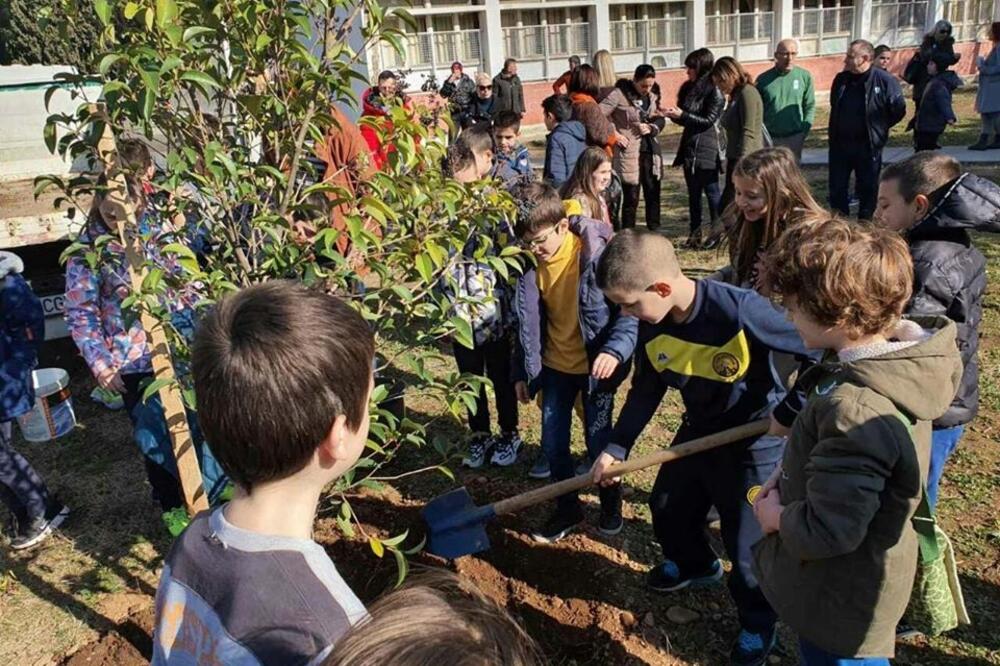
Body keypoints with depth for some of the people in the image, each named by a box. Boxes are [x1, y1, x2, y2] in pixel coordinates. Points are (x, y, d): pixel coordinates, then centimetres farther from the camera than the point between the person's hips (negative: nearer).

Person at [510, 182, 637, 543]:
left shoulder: (597, 254, -20)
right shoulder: (531, 263, -5)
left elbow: (631, 308, -16)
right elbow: (527, 319, 5)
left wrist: (615, 350, -33)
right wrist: (522, 372, 9)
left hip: (595, 365, -4)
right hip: (554, 365, 5)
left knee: (598, 439, 8)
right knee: (553, 442, 9)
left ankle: (611, 502, 35)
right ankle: (567, 508, 30)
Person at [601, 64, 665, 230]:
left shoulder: (652, 95, 8)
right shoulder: (620, 94, -10)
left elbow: (661, 119, 14)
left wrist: (651, 128, -6)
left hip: (651, 151, 6)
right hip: (629, 152, -5)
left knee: (653, 194, 10)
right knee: (631, 197, 0)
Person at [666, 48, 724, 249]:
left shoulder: (714, 91, -9)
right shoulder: (688, 88, 11)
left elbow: (708, 120, -14)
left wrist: (682, 115, -17)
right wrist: (674, 114, -4)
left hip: (707, 149, -7)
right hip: (689, 147, 7)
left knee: (711, 191, -2)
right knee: (693, 193, 10)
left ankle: (718, 233, 6)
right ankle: (694, 234, 16)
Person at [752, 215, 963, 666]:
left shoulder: (856, 409, -37)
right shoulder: (894, 349, -7)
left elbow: (828, 531, -32)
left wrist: (776, 518, -14)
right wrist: (788, 474, -2)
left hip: (841, 605, -8)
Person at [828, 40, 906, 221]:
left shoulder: (884, 80, -13)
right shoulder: (841, 79, 1)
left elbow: (898, 110, -4)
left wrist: (878, 127, 3)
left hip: (868, 146, -4)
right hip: (840, 144, 4)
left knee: (867, 189, 8)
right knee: (837, 187, 8)